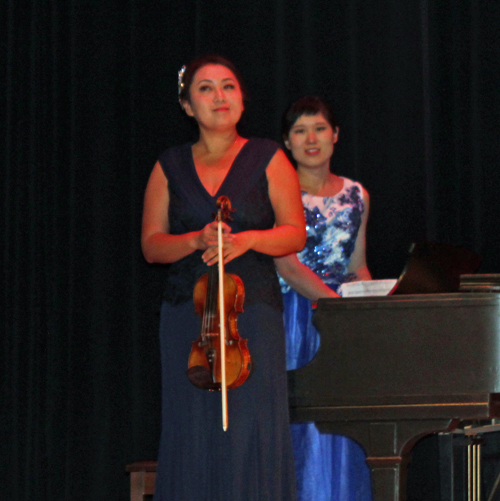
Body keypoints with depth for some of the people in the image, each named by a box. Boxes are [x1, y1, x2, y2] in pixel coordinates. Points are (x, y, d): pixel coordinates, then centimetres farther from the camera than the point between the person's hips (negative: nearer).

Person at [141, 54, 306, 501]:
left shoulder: (268, 159, 7)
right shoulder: (170, 167, 12)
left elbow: (295, 233, 3)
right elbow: (151, 244, 8)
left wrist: (249, 239, -15)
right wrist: (197, 240, -11)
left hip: (253, 311, -2)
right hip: (187, 313, 2)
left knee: (252, 428, -8)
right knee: (191, 429, -2)